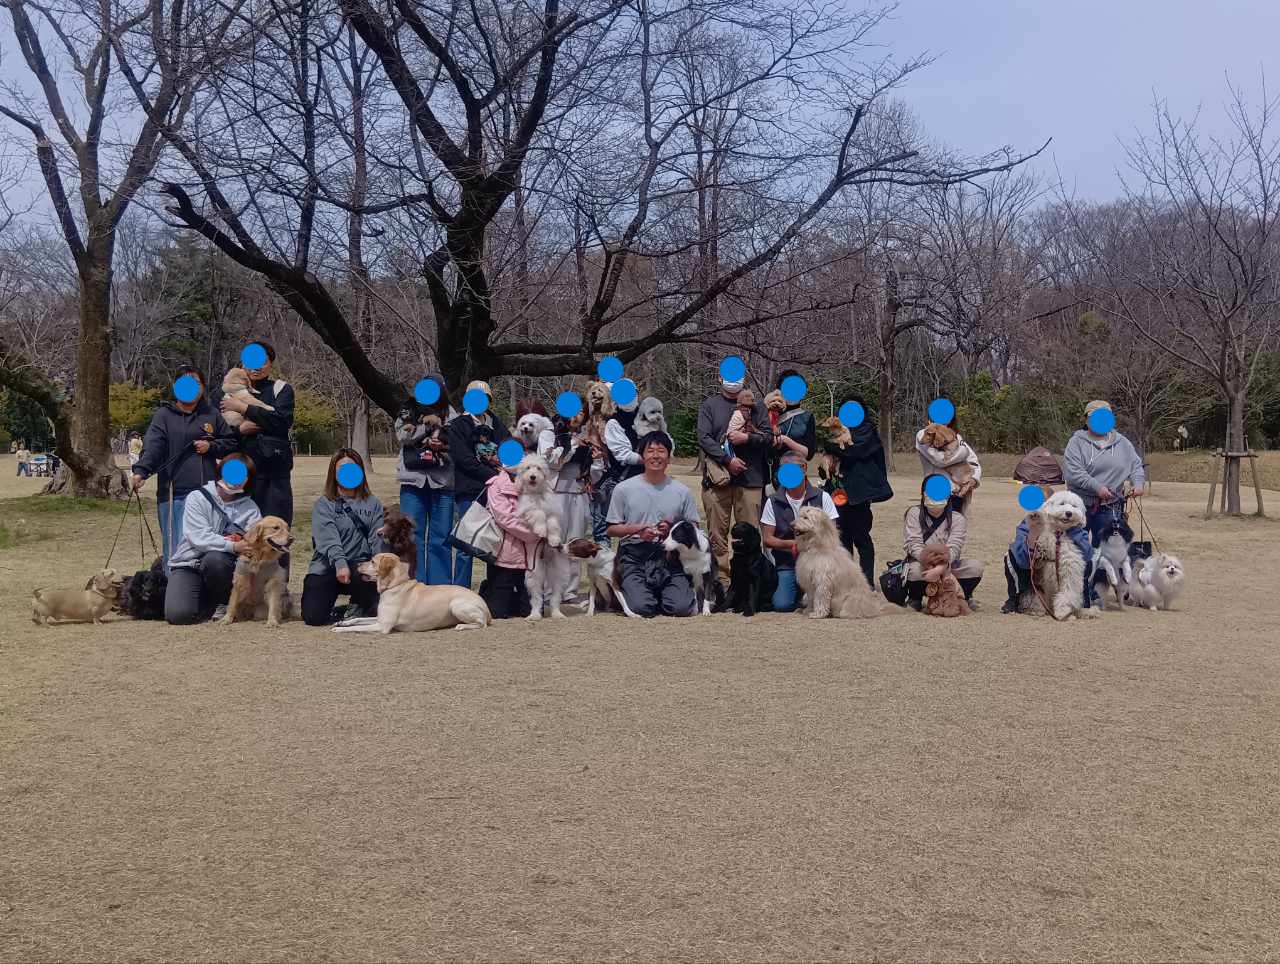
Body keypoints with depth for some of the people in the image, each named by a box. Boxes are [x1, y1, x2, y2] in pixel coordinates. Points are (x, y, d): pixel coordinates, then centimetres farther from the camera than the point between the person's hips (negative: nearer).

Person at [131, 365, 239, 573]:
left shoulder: (212, 415, 12)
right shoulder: (164, 415, 3)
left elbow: (231, 443, 17)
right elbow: (152, 446, -11)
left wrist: (211, 446, -3)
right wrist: (141, 471, -27)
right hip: (174, 495, -3)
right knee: (176, 550, -5)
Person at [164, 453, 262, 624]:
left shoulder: (249, 506, 5)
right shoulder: (198, 498, -3)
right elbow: (199, 538, -16)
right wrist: (233, 546, -29)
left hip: (220, 565, 1)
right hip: (188, 564, -1)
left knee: (214, 559, -36)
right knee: (178, 614, -25)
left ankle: (222, 603, -7)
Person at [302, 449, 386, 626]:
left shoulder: (372, 503, 11)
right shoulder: (323, 504, 3)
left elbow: (377, 539, -1)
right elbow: (327, 538, -14)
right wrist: (340, 563, -32)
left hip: (360, 565, 1)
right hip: (328, 567, -1)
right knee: (313, 616, -21)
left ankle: (357, 610, -1)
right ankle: (339, 614, 16)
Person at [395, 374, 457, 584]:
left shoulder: (451, 414, 9)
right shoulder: (410, 409, 9)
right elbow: (403, 434, -7)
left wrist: (443, 446, -14)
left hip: (442, 482, 0)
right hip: (414, 481, 0)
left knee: (440, 538, 4)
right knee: (413, 535, 1)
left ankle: (440, 588, 11)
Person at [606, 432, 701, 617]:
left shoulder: (682, 491, 8)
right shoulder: (624, 489, 3)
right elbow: (612, 529, 6)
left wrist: (672, 529, -9)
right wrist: (636, 530, -12)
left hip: (669, 555, 1)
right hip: (634, 555, -1)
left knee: (681, 607, -18)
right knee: (642, 607, -22)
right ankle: (630, 589, 15)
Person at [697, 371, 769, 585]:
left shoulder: (756, 405, 14)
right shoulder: (709, 405, 9)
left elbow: (768, 437, 9)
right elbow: (704, 438, -2)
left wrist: (747, 438, -9)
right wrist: (728, 461, -11)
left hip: (750, 479, 1)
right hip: (718, 478, -1)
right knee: (717, 534, 0)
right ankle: (720, 579, 5)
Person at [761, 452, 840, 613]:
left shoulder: (822, 497, 1)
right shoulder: (773, 502, 2)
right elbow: (767, 540, 1)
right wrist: (793, 544, -15)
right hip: (787, 563, 1)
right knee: (782, 605, -18)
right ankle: (800, 592, 17)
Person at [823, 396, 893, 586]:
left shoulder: (866, 430, 0)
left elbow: (854, 451, -15)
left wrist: (832, 446, -5)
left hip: (858, 491, -6)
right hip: (839, 490, 6)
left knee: (861, 537, -4)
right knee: (843, 536, 9)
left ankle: (868, 582, -1)